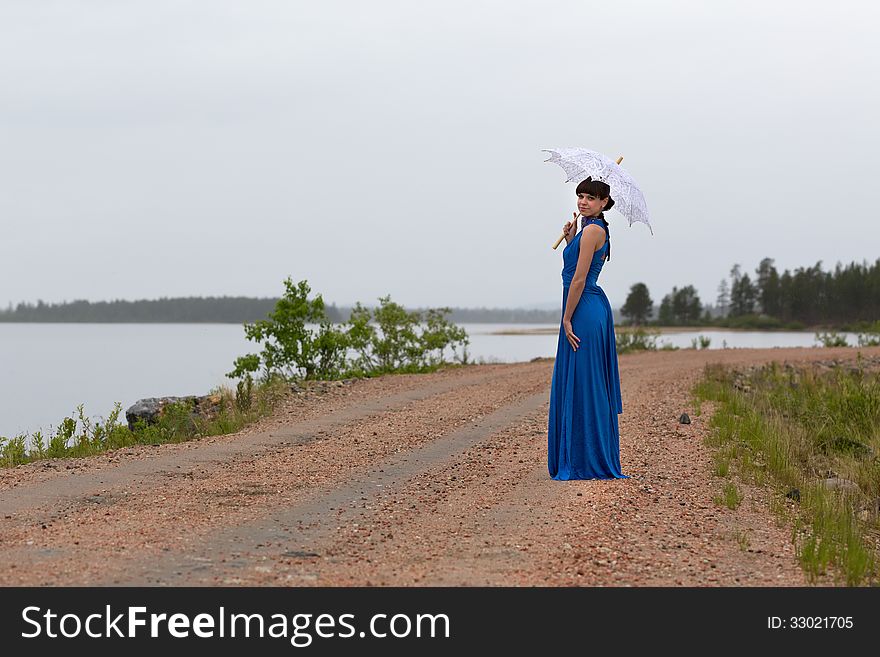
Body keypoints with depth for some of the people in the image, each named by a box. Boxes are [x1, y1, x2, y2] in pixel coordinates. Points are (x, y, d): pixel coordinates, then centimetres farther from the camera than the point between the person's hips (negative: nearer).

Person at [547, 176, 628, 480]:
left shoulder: (592, 230, -15)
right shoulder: (596, 229, 16)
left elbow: (579, 279, -17)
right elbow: (578, 265, 23)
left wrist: (567, 320, -15)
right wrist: (570, 239, 11)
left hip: (584, 311, -10)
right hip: (594, 308, 10)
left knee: (581, 386, -5)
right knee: (585, 385, 14)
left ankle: (586, 463, -1)